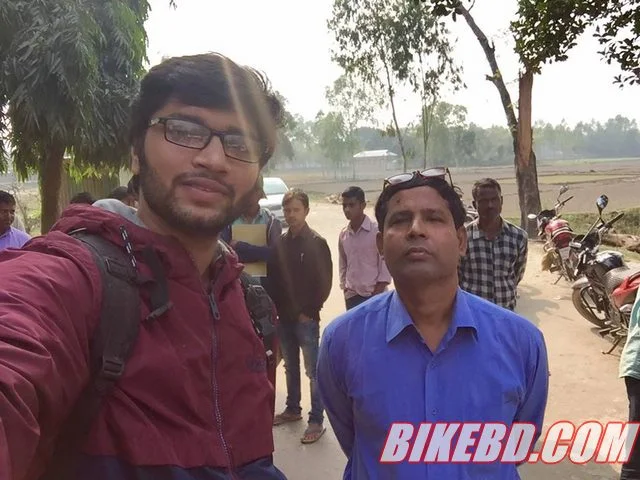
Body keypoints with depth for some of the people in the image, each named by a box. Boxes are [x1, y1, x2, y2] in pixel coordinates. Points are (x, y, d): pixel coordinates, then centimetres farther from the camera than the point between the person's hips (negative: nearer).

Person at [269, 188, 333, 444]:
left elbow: (324, 282, -10)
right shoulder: (281, 242, 5)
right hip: (284, 317, 6)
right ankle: (292, 409, 35)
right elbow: (275, 277, 9)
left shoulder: (317, 243, -9)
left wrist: (309, 311, -10)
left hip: (306, 318, -5)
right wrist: (277, 307, 1)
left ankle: (316, 420, 11)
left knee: (314, 370, 2)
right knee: (290, 366, 19)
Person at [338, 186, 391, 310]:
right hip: (352, 296, 5)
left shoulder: (378, 231, -9)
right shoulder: (343, 234, 7)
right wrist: (345, 290, 8)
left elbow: (386, 264, -8)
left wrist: (376, 295, -11)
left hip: (375, 295, -5)